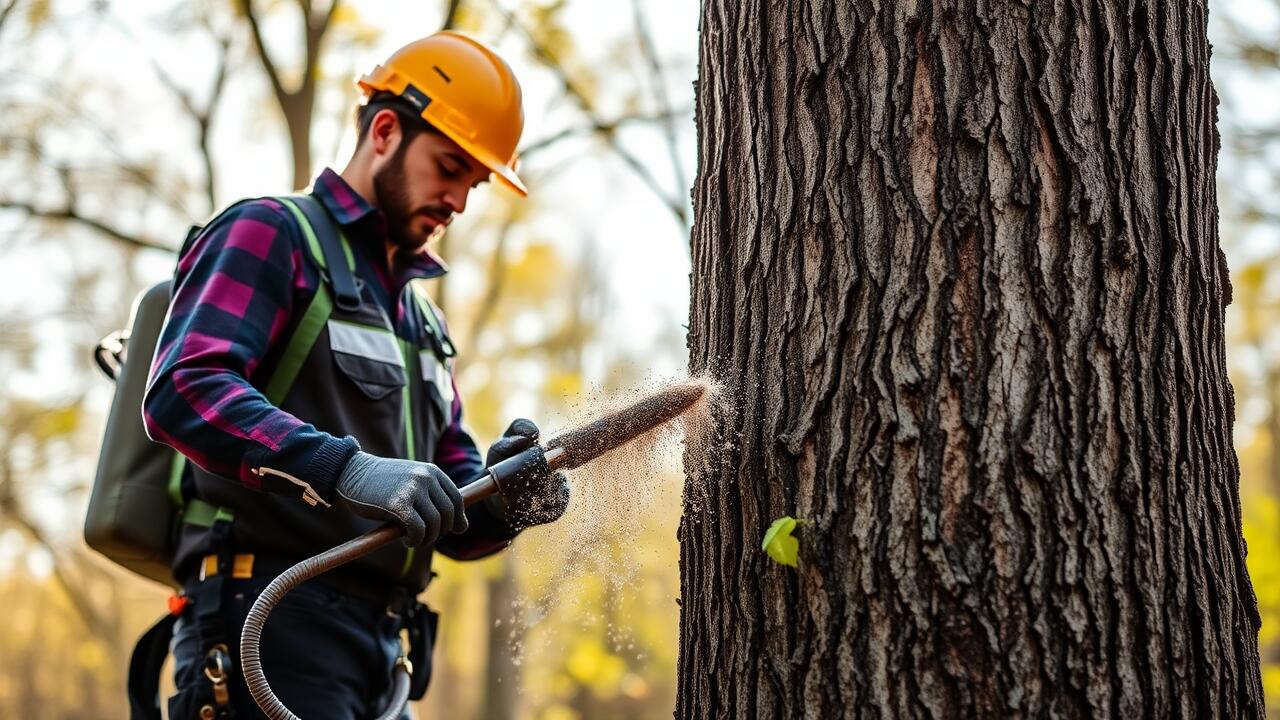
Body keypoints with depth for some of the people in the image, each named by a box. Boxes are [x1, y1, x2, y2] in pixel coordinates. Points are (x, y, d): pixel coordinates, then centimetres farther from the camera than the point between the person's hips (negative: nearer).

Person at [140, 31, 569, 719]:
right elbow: (184, 391, -17)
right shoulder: (268, 235, 2)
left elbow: (453, 520, 22)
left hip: (377, 658, 8)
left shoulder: (421, 318, 26)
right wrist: (346, 468, -28)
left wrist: (500, 496, -2)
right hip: (273, 630, -8)